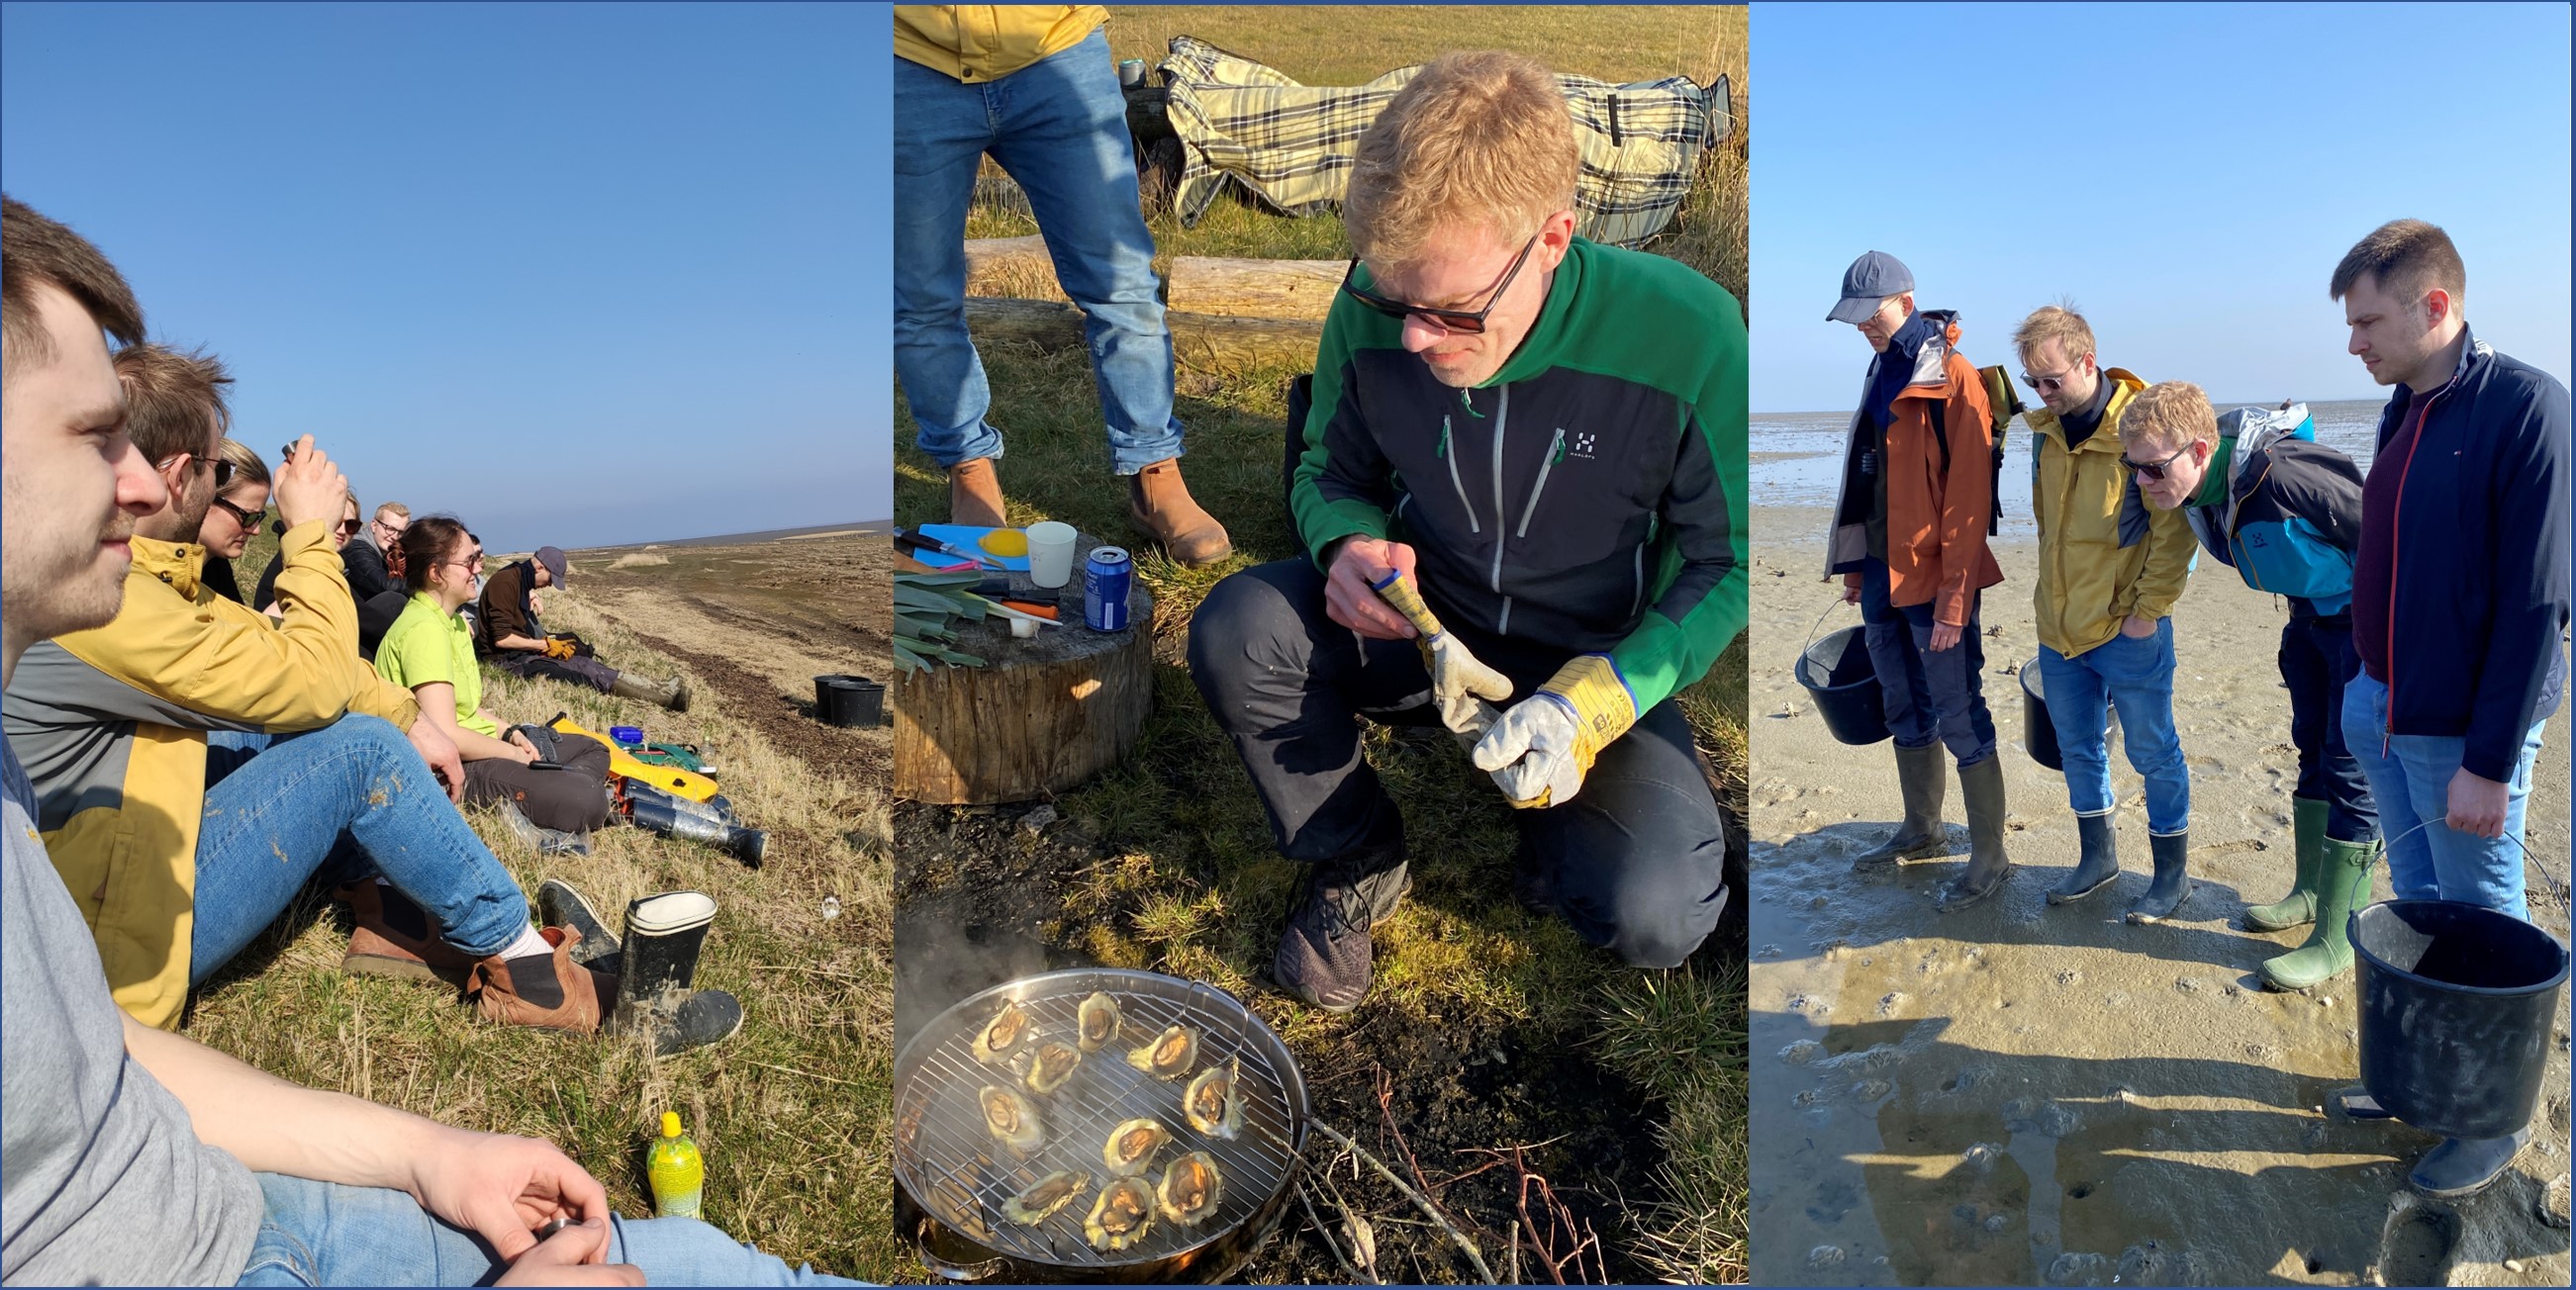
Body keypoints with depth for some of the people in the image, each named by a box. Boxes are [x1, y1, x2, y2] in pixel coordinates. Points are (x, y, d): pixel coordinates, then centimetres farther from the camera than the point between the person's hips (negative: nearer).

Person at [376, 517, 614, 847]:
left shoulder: (451, 620, 14)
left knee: (594, 750, 17)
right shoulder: (425, 629, -19)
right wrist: (514, 754, -11)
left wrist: (507, 732, 5)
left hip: (473, 745, 11)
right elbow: (447, 735, -24)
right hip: (454, 766, -11)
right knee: (585, 801, -30)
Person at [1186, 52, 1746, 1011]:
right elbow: (1331, 471, 2)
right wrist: (1350, 545, -24)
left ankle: (1558, 836, 14)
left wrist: (1596, 701, -27)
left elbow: (1725, 562, -12)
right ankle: (1356, 862, 2)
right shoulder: (1374, 313, -17)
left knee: (1655, 917, -26)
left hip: (1603, 666, -2)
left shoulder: (1685, 336, -25)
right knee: (1235, 633, -26)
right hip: (1424, 628, 3)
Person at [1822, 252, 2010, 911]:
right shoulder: (1883, 371, 13)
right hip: (1881, 574, 8)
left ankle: (1990, 858, 11)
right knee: (1905, 710, 18)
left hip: (1932, 579, -8)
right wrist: (1856, 563, 17)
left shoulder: (1952, 378, -12)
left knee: (1960, 719, -1)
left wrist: (1954, 597, -19)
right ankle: (1923, 831, 33)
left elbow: (1969, 497, -16)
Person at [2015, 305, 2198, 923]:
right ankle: (2097, 857, 34)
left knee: (2153, 753, 7)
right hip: (2059, 628, 6)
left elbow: (2175, 529, -14)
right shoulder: (2045, 429, 3)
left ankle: (2173, 873, 24)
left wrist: (2149, 611, -15)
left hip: (2127, 632, -6)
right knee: (2077, 747, 17)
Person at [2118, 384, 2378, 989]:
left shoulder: (2279, 474, -36)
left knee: (2350, 768, -5)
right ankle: (2312, 889, 34)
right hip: (2312, 614, 9)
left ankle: (2337, 938, 4)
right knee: (2312, 747, 18)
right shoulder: (2198, 492, -10)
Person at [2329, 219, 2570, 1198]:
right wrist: (2367, 687, 13)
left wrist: (2489, 762, -19)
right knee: (2416, 905, 19)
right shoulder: (2402, 412, 7)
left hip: (2463, 731, -7)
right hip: (2381, 712, 7)